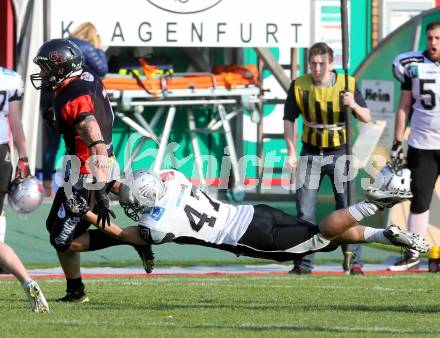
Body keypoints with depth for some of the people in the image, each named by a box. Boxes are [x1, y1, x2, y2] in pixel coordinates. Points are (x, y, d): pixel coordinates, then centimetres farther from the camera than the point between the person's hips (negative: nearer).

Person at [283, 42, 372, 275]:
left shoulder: (347, 84, -11)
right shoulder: (299, 86, -7)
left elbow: (366, 118, -12)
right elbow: (289, 120, 1)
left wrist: (354, 105, -33)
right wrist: (291, 153, -7)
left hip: (339, 153, -1)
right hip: (311, 153, 1)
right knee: (304, 211, -2)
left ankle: (354, 263, 4)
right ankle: (303, 264, 6)